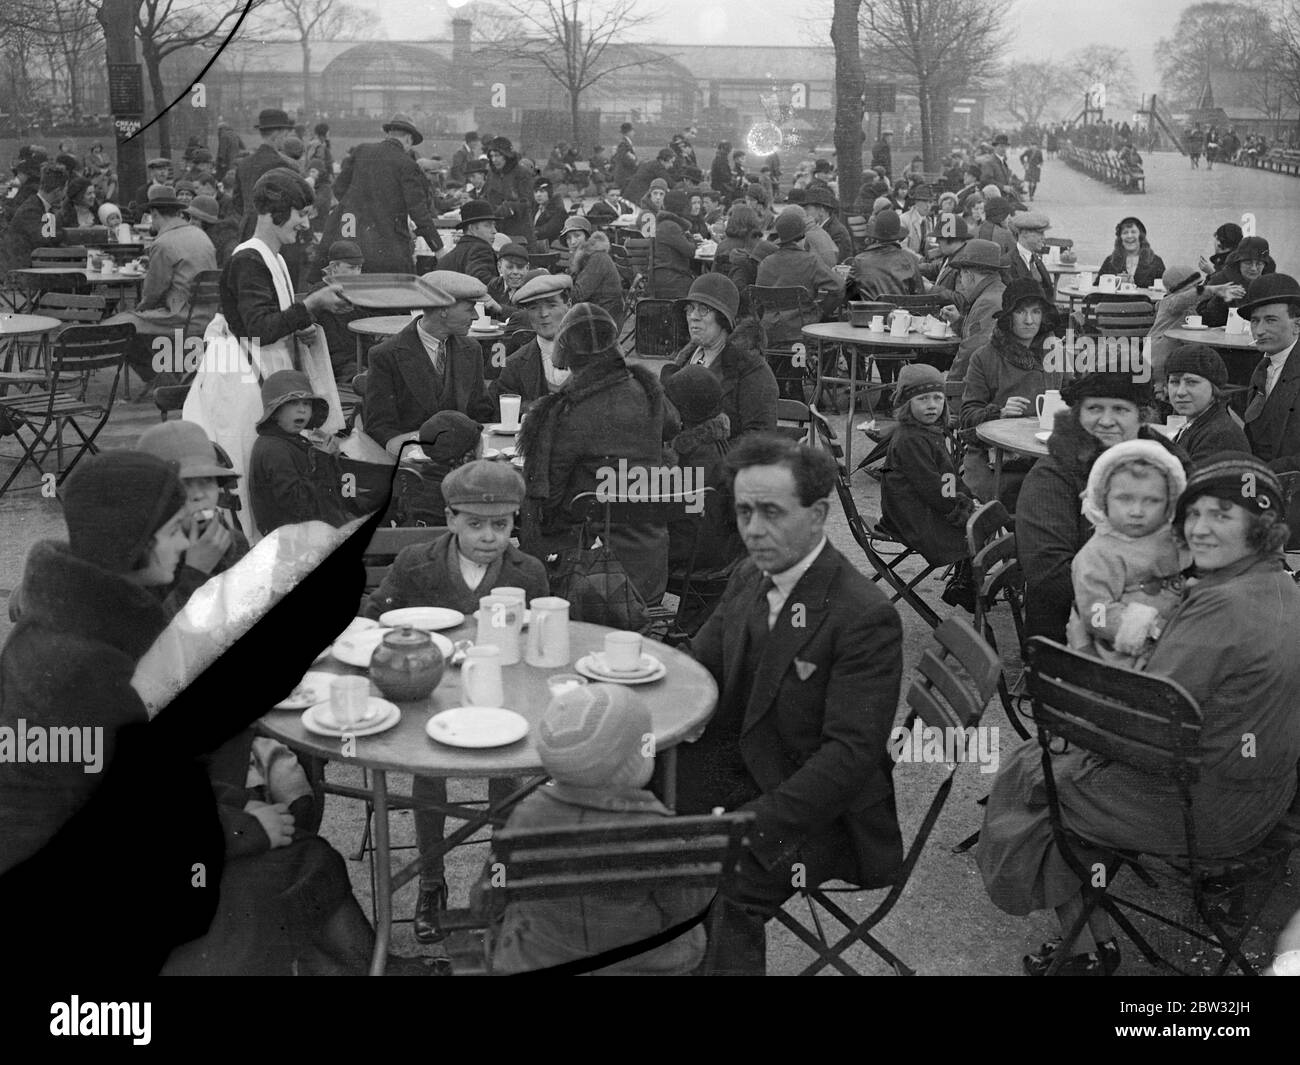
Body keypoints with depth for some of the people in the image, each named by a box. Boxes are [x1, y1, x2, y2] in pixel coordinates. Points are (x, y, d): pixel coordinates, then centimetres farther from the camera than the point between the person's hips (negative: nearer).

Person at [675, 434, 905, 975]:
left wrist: (753, 824, -31)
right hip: (744, 772, 8)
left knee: (723, 891, -30)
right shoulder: (748, 580, 4)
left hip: (825, 809, -8)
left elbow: (851, 754, -24)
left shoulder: (866, 617, -21)